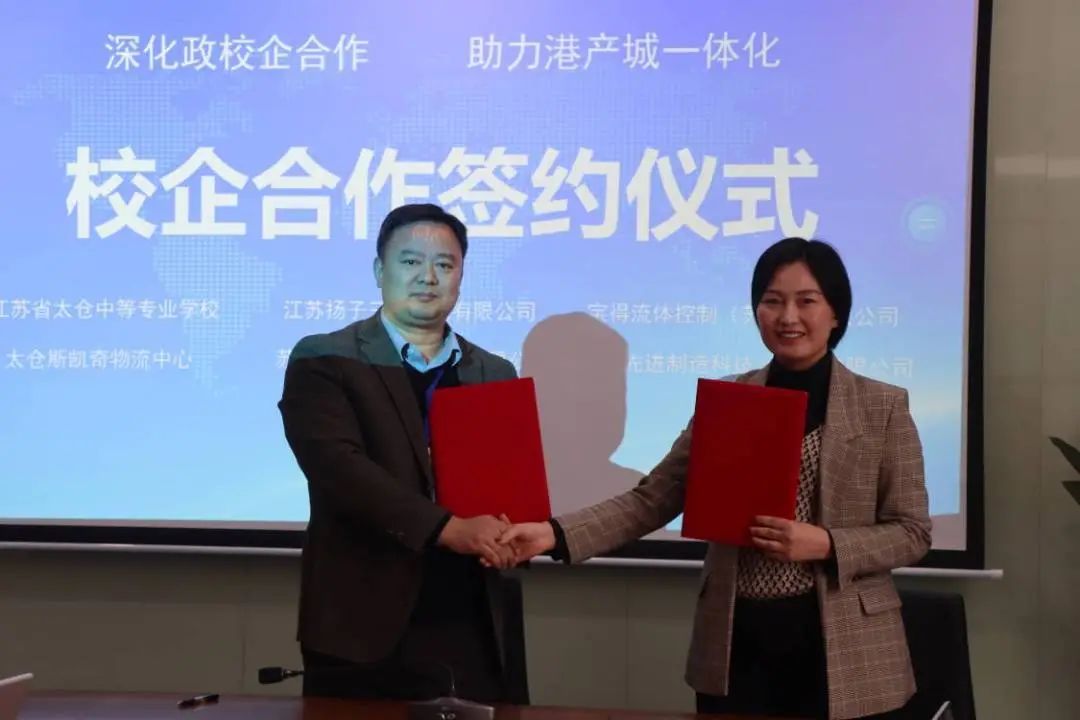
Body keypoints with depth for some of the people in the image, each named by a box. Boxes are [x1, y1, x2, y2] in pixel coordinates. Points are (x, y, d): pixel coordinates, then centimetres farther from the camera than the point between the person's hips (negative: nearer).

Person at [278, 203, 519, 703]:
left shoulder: (495, 375, 13)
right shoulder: (324, 361, -1)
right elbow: (337, 464, -15)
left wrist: (507, 528, -10)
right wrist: (448, 529, -23)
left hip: (473, 635, 4)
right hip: (365, 632, -4)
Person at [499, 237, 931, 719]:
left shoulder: (883, 407, -1)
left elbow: (912, 533, -1)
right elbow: (651, 500, 2)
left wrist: (826, 545, -17)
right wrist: (558, 534, -12)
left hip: (843, 652, -2)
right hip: (736, 646, 2)